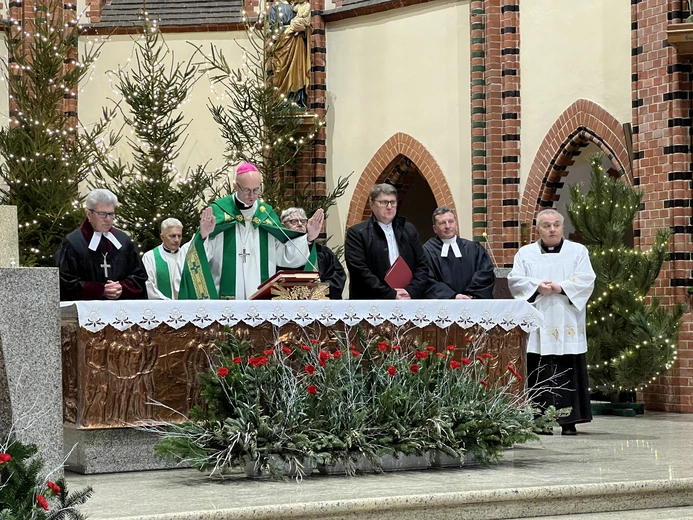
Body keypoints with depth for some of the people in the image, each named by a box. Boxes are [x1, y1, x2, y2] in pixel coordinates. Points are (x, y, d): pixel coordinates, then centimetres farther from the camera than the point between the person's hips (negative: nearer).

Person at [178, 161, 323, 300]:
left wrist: (307, 237, -2)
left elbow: (283, 255, 9)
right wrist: (203, 236, -31)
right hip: (227, 296, -4)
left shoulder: (266, 213, 10)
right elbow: (202, 254, -10)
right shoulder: (218, 211, -2)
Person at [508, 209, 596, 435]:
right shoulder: (525, 253, 13)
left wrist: (561, 287, -14)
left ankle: (569, 421, 0)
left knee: (568, 373, -3)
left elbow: (586, 280, -1)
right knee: (539, 373, -3)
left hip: (567, 326, -1)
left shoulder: (578, 251, 10)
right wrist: (536, 287, -15)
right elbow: (515, 280, 2)